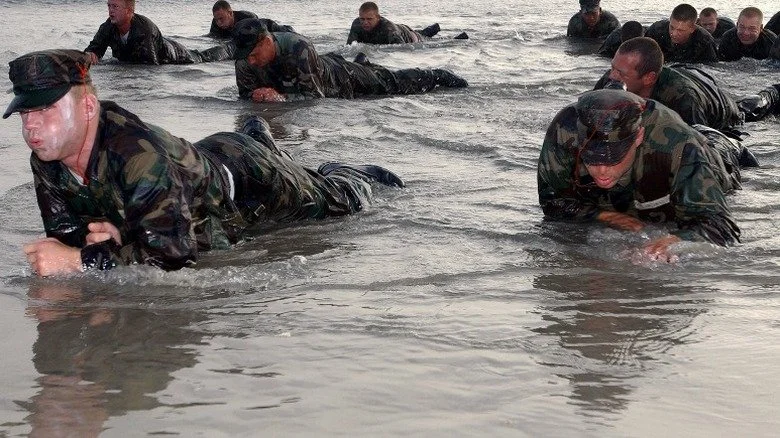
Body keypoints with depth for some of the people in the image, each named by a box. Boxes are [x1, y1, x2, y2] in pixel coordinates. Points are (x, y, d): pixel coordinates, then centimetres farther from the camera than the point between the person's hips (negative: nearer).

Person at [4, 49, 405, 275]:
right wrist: (115, 237, -36)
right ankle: (257, 135, 62)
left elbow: (173, 250, -50)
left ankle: (356, 175, 51)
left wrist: (83, 260, -54)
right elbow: (65, 232, -13)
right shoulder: (47, 162, -24)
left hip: (245, 174, -6)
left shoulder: (139, 153, -48)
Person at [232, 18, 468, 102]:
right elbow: (245, 93, -15)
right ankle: (361, 62, 68)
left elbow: (315, 94, -41)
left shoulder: (298, 48, -44)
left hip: (341, 79, -5)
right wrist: (257, 95, -38)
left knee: (395, 84, 13)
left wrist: (280, 97, -54)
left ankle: (437, 76, 37)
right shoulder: (245, 58, -28)